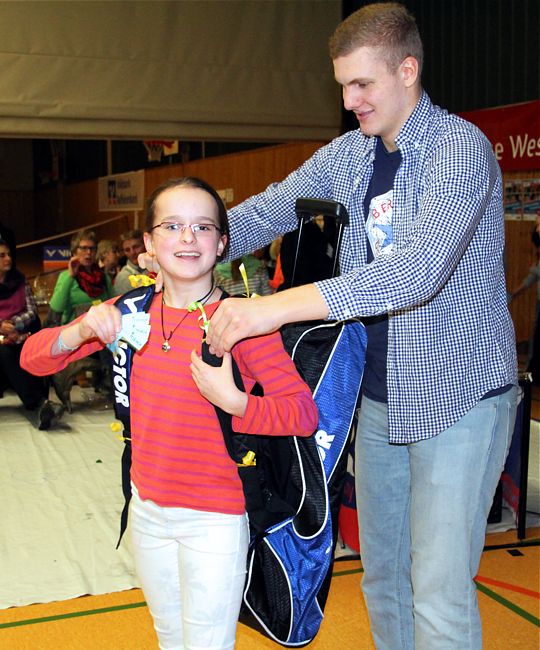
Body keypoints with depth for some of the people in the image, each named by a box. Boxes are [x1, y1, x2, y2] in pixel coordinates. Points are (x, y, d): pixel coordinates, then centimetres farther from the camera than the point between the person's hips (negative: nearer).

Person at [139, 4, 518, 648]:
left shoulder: (460, 147, -17)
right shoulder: (348, 154, 6)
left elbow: (419, 268, -31)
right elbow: (266, 211, 9)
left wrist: (278, 307, -38)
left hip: (459, 396, -7)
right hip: (380, 399, 7)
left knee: (438, 597, -5)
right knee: (382, 577, 17)